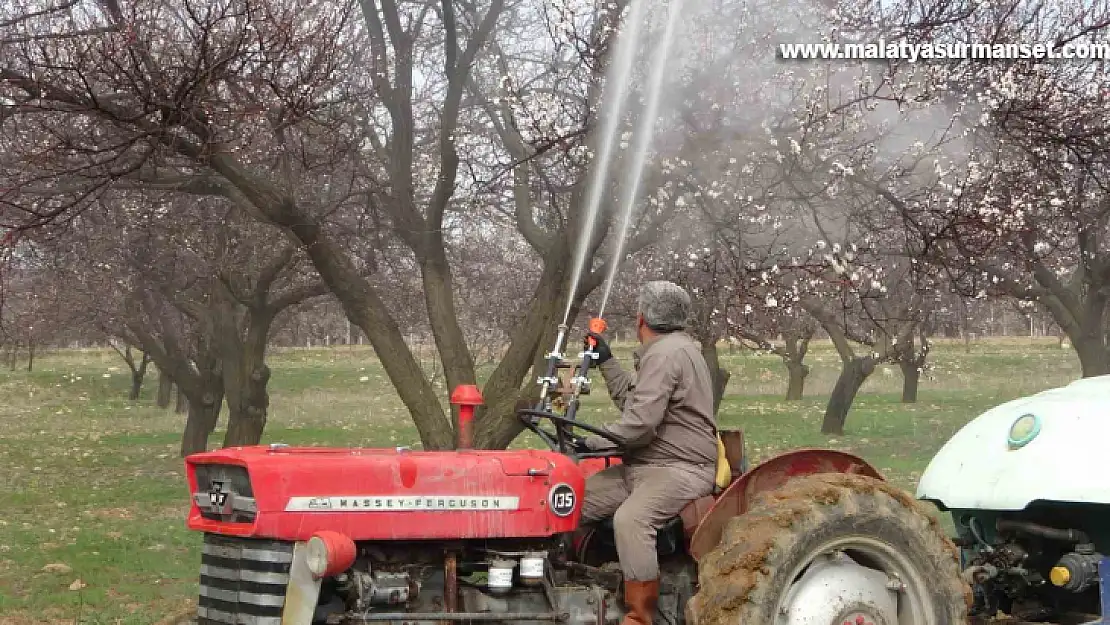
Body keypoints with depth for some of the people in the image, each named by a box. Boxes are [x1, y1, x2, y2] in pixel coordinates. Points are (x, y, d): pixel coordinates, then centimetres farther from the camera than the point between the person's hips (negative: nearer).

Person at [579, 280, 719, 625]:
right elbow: (632, 401, 26)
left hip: (679, 470, -11)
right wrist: (605, 361, 22)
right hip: (644, 465, 11)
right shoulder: (667, 349, 18)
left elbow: (640, 423, -24)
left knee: (630, 518, -35)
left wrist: (592, 442, -12)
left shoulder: (665, 353, -17)